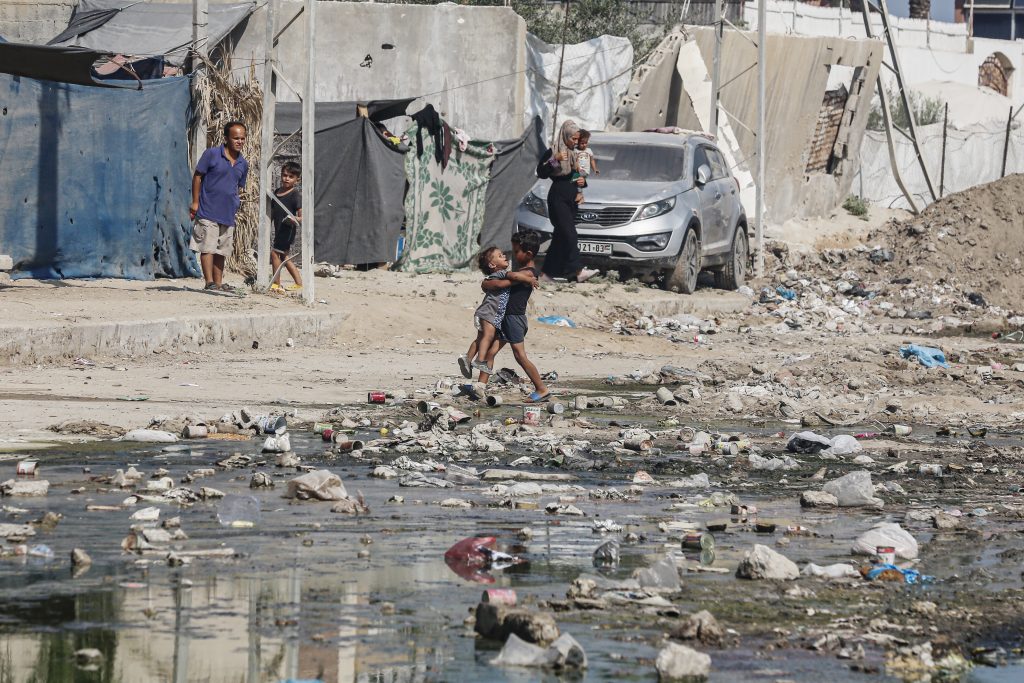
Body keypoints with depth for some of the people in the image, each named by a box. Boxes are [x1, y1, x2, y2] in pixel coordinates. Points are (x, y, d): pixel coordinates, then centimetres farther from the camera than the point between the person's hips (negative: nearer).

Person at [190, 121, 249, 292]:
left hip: (228, 214, 6)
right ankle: (209, 282, -8)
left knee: (221, 251, 10)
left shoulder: (243, 164, 11)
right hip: (208, 212, -6)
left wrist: (237, 201, 13)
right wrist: (195, 202, -6)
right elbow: (197, 177, -2)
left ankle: (218, 283, 15)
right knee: (207, 248, -7)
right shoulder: (212, 154, -6)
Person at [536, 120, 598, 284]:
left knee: (561, 237, 6)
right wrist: (554, 160, -22)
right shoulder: (553, 152, -3)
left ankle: (549, 272, 11)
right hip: (558, 198, -8)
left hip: (571, 200, 8)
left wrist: (583, 181, 5)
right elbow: (540, 173, -10)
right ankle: (578, 270, -29)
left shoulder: (575, 155, 18)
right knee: (570, 235, -18)